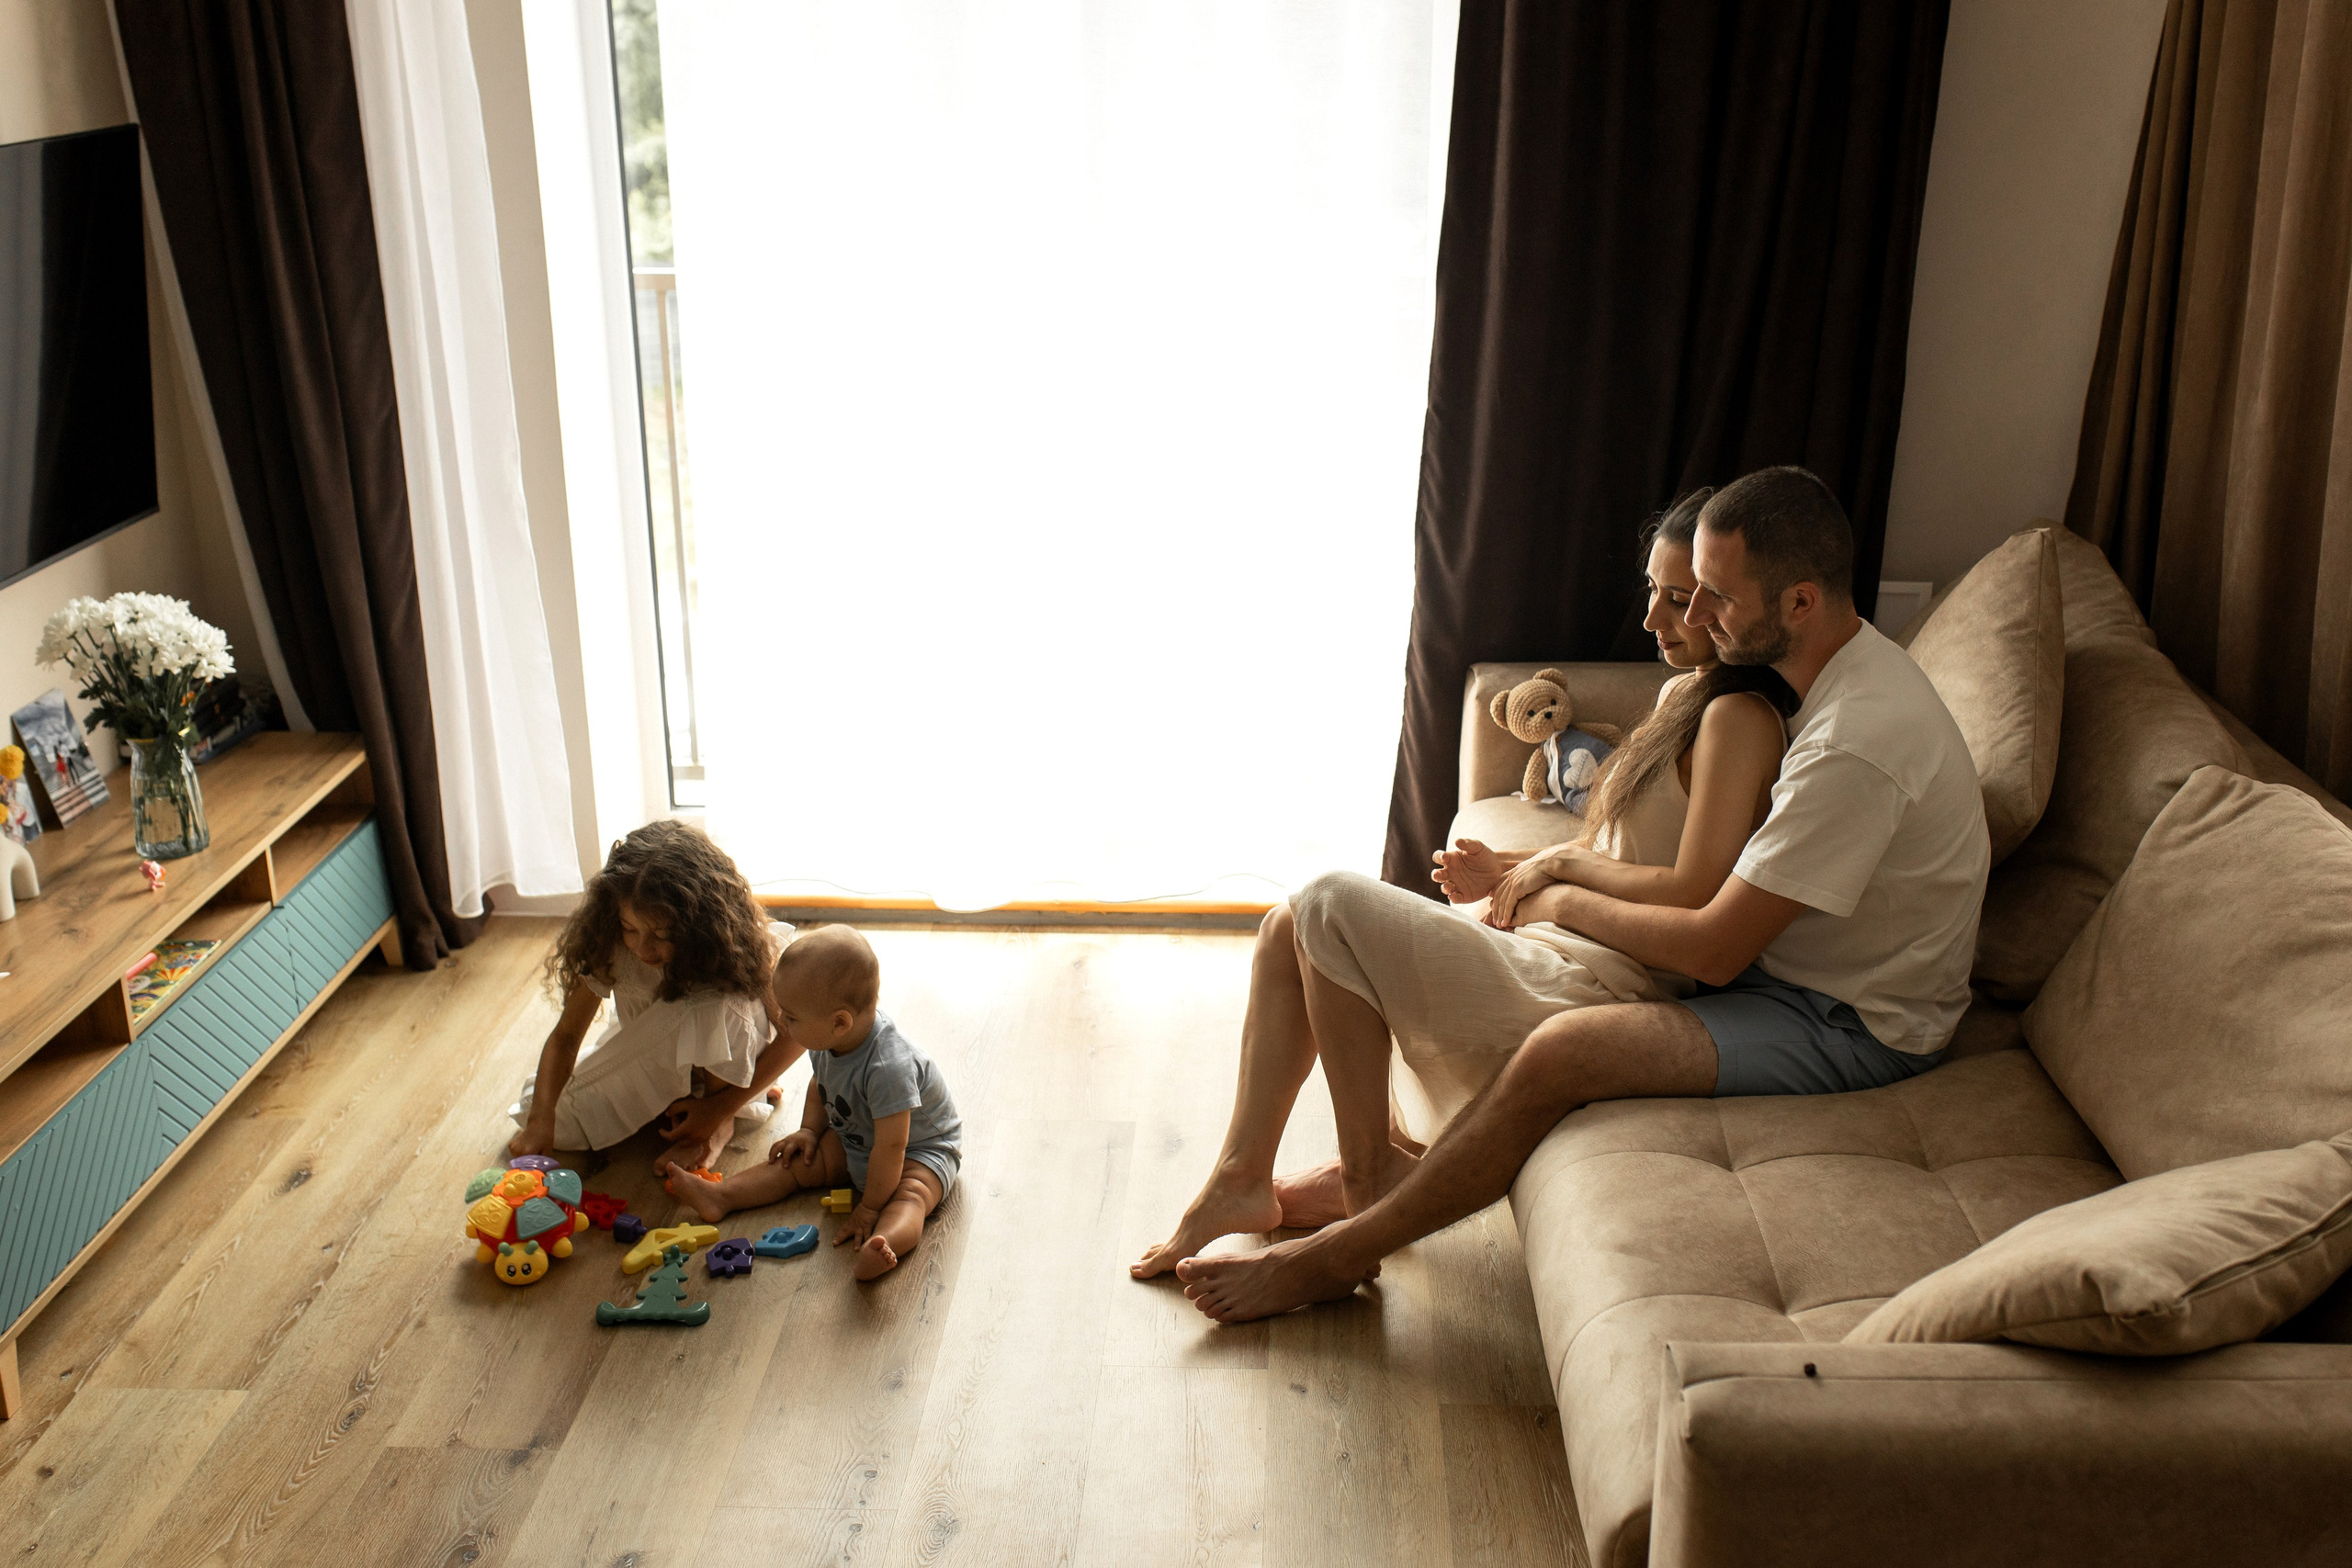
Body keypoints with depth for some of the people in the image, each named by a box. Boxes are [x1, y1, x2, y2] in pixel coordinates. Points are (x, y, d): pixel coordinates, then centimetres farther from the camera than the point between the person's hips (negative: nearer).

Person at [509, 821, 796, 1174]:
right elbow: (566, 1035, -21)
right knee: (542, 1103, -15)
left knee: (718, 1006, -37)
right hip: (651, 1063, 3)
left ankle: (720, 1124, -12)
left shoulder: (733, 946, -31)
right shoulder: (607, 941, -25)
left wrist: (721, 1107, -28)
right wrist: (540, 1121, -36)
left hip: (730, 1061, -3)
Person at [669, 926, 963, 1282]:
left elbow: (891, 1147, -34)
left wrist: (869, 1209, -26)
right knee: (798, 1159, -2)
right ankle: (719, 1197, -6)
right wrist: (810, 1130, -1)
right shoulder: (827, 1043, -13)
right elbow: (820, 1085, 13)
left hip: (920, 1150, -9)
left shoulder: (888, 1067, -39)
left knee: (910, 1193, -35)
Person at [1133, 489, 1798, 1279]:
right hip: (1559, 944, 10)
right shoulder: (1684, 694, 15)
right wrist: (1510, 872, 5)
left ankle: (1371, 1171, -4)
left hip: (1598, 987, -10)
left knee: (1333, 903, -16)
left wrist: (1561, 863, -9)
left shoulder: (1737, 717, -16)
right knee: (1289, 929, 3)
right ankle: (1241, 1179, 3)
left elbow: (1694, 895, -24)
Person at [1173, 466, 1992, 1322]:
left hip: (1852, 1026, -10)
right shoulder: (1841, 664, 2)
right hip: (1791, 955, 10)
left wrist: (1561, 900, -11)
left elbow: (1715, 951, -27)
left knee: (1561, 1052, -26)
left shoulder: (1854, 743, -31)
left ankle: (1337, 1253, -11)